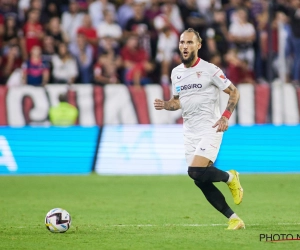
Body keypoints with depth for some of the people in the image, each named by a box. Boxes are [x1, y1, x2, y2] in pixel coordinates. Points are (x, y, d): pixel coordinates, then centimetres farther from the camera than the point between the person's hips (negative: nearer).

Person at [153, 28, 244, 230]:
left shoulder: (209, 70, -8)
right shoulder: (176, 73, 9)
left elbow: (234, 92, -4)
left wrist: (226, 116, -17)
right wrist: (165, 105, 0)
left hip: (210, 129, -6)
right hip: (190, 133, 6)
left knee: (196, 171, -23)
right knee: (201, 182, 1)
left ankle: (230, 177, 6)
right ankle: (234, 219, 11)